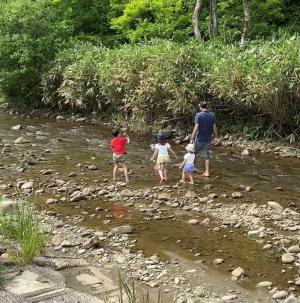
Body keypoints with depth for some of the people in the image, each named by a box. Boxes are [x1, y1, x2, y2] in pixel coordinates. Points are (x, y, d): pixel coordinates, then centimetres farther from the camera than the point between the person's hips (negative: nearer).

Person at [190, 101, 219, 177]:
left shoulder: (198, 115, -14)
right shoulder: (212, 115, 0)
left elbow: (196, 127, -18)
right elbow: (214, 127, 4)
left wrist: (192, 138, -14)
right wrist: (216, 137, 15)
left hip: (199, 139, -4)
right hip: (208, 139, 4)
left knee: (193, 154, 14)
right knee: (206, 155, 10)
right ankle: (207, 172, 10)